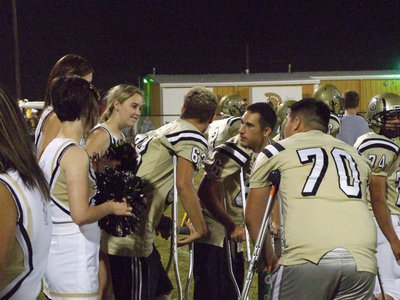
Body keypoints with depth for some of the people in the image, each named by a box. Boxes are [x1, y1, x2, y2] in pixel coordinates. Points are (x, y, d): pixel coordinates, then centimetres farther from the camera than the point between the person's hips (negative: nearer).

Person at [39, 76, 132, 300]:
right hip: (74, 254, -9)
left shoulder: (50, 149, 11)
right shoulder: (75, 153, -17)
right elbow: (81, 214, -23)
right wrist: (111, 207, -7)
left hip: (54, 251, 9)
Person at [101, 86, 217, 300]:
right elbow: (183, 185, -18)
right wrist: (200, 228, -9)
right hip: (132, 236, -9)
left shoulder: (161, 131, 21)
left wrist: (160, 220, 27)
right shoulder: (194, 140, -6)